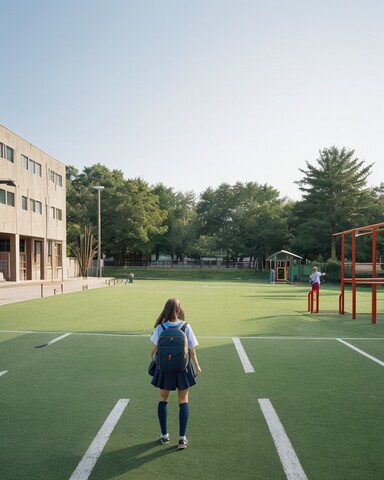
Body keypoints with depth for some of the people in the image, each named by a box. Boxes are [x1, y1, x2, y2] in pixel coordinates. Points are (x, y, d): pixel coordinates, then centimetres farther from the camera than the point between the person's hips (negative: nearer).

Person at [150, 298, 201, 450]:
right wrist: (197, 366, 9)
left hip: (164, 369, 1)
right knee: (183, 401, 14)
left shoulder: (160, 328, -12)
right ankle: (182, 437, 15)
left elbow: (154, 350, -5)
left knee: (163, 399, 19)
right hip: (182, 369, 0)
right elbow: (192, 351, -7)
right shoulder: (186, 327, -12)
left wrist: (153, 358, 17)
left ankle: (164, 435, 27)